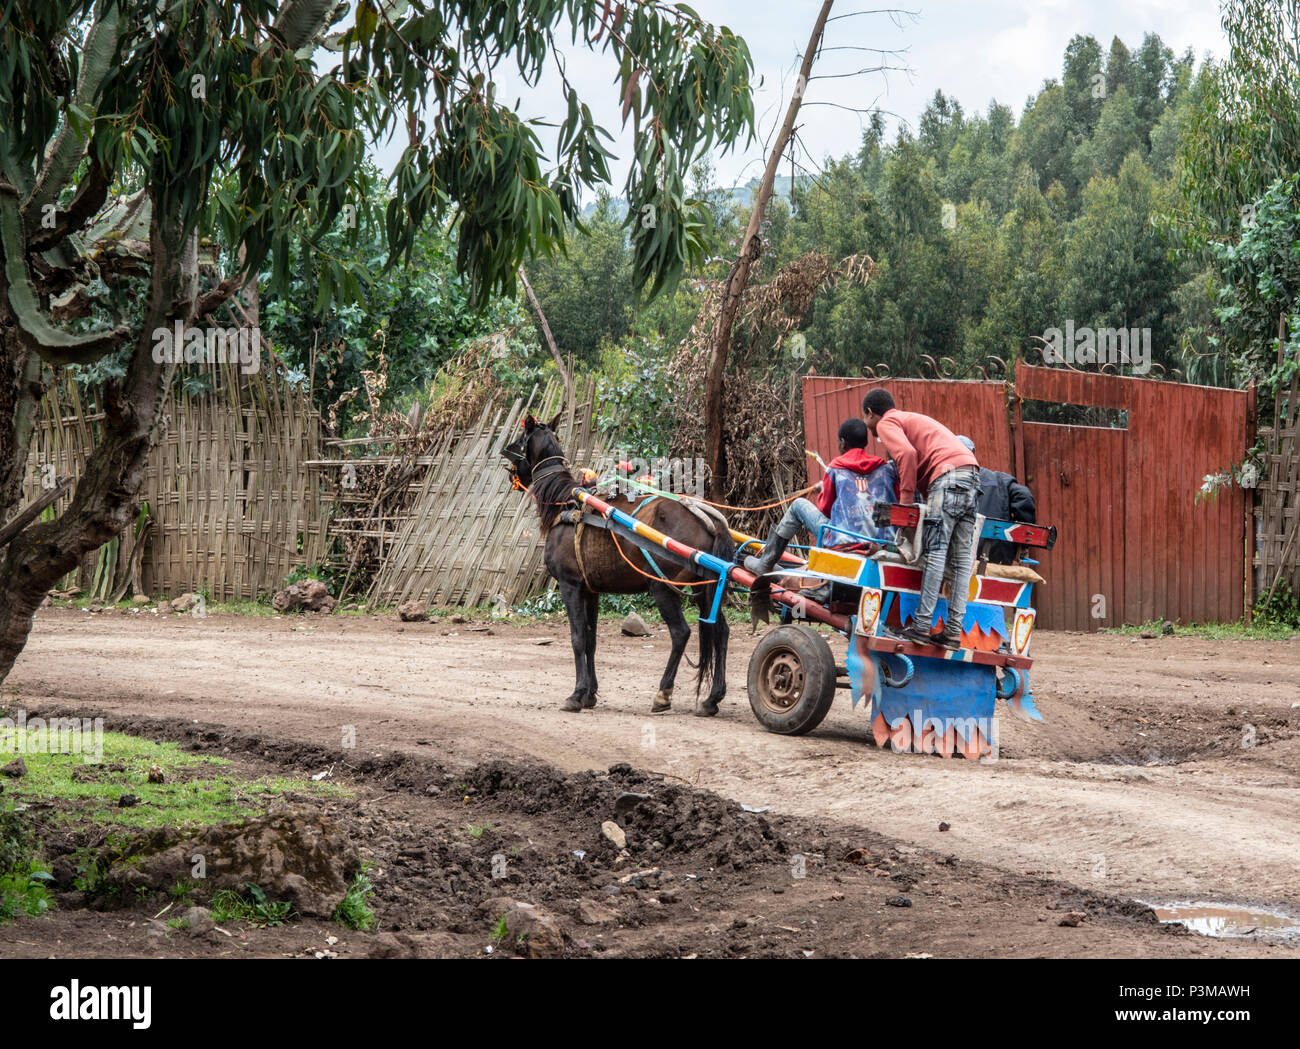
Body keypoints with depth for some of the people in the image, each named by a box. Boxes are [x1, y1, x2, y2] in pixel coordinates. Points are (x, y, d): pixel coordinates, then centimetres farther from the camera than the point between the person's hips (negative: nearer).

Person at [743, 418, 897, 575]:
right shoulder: (887, 468, 10)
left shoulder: (835, 470, 3)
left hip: (843, 544, -3)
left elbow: (824, 509, 12)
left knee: (798, 505, 18)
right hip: (883, 543, 4)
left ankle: (765, 563, 23)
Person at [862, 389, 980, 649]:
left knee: (935, 551, -13)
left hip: (949, 475, -9)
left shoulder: (886, 423, 8)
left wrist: (906, 498, -8)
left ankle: (922, 626, -18)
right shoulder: (913, 419, 37)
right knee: (961, 557, 3)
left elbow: (907, 453, -11)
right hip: (972, 474, 9)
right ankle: (954, 631, -1)